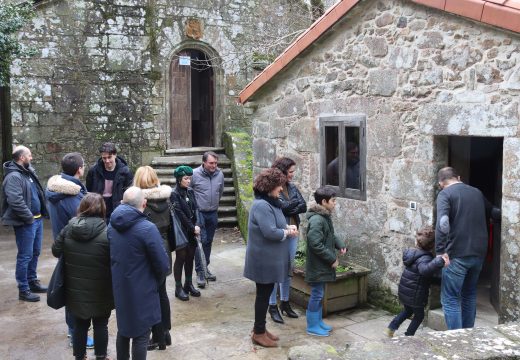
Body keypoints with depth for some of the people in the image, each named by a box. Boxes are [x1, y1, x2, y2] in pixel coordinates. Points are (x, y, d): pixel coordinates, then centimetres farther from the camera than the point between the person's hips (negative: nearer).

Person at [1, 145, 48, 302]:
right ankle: (23, 290, 8)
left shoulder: (28, 172, 12)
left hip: (37, 219, 9)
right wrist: (29, 218, -19)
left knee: (35, 252, 19)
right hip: (25, 223, -9)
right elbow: (15, 201, -27)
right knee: (25, 256, -1)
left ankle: (32, 282, 33)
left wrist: (40, 214, 14)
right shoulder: (13, 176, -17)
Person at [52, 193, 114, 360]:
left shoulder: (68, 228, -6)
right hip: (100, 291, -3)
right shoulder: (106, 233, -19)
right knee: (101, 325, 14)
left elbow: (56, 251, 5)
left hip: (75, 289, 3)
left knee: (80, 325, 18)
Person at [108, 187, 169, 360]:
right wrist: (157, 281, 0)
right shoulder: (147, 228, -23)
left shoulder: (111, 225, 0)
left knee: (123, 328, 23)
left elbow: (111, 256, 9)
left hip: (119, 288, 7)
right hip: (142, 291, -7)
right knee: (141, 334, 6)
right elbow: (163, 264, -19)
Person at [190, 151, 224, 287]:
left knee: (208, 242, 14)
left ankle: (205, 267, 27)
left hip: (213, 213, 5)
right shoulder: (194, 174, -14)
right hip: (199, 213, -5)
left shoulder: (220, 174, 0)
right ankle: (200, 272, -1)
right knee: (201, 241, -8)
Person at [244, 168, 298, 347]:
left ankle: (260, 328, 30)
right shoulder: (261, 205, -23)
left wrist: (287, 226, 1)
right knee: (263, 294, 2)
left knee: (265, 293, 18)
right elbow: (270, 232, -29)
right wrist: (287, 232, -13)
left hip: (270, 258, 10)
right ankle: (259, 333, 15)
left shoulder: (270, 202, 10)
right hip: (264, 259, -10)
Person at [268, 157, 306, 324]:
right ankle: (273, 306, 13)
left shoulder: (292, 187, 8)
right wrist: (296, 202, -8)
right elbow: (283, 206, -22)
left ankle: (285, 302, 28)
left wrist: (289, 208, -15)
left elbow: (304, 207, -1)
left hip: (292, 234, 7)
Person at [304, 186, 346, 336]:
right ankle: (312, 326, 11)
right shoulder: (316, 220, -23)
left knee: (319, 294, 18)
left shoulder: (325, 216, 9)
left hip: (323, 264, 10)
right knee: (316, 294, 0)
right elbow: (316, 244, -27)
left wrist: (340, 244, 5)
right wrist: (332, 259, -20)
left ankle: (318, 321, 30)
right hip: (317, 265, -10)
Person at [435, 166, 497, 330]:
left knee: (450, 300, 0)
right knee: (470, 295, 21)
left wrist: (440, 251, -23)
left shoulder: (445, 194, -6)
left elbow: (442, 223, -22)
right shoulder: (477, 192, 14)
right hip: (479, 253, 7)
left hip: (457, 255, -6)